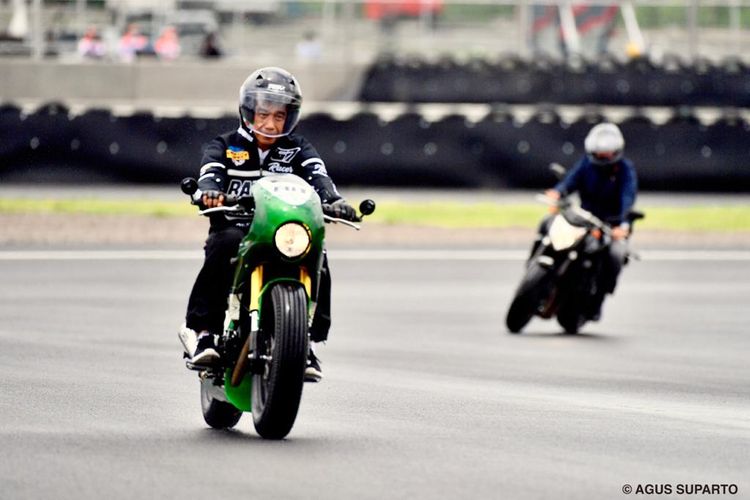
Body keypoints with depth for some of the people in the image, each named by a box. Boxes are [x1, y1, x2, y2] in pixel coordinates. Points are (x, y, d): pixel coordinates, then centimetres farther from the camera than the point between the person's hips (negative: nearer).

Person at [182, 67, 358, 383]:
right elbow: (210, 171, -11)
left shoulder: (297, 149, 12)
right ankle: (204, 331, -32)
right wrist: (210, 190, -37)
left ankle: (307, 340, -16)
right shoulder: (225, 146, 9)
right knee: (225, 246, -36)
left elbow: (317, 174, -7)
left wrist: (333, 200, -30)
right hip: (234, 227, -2)